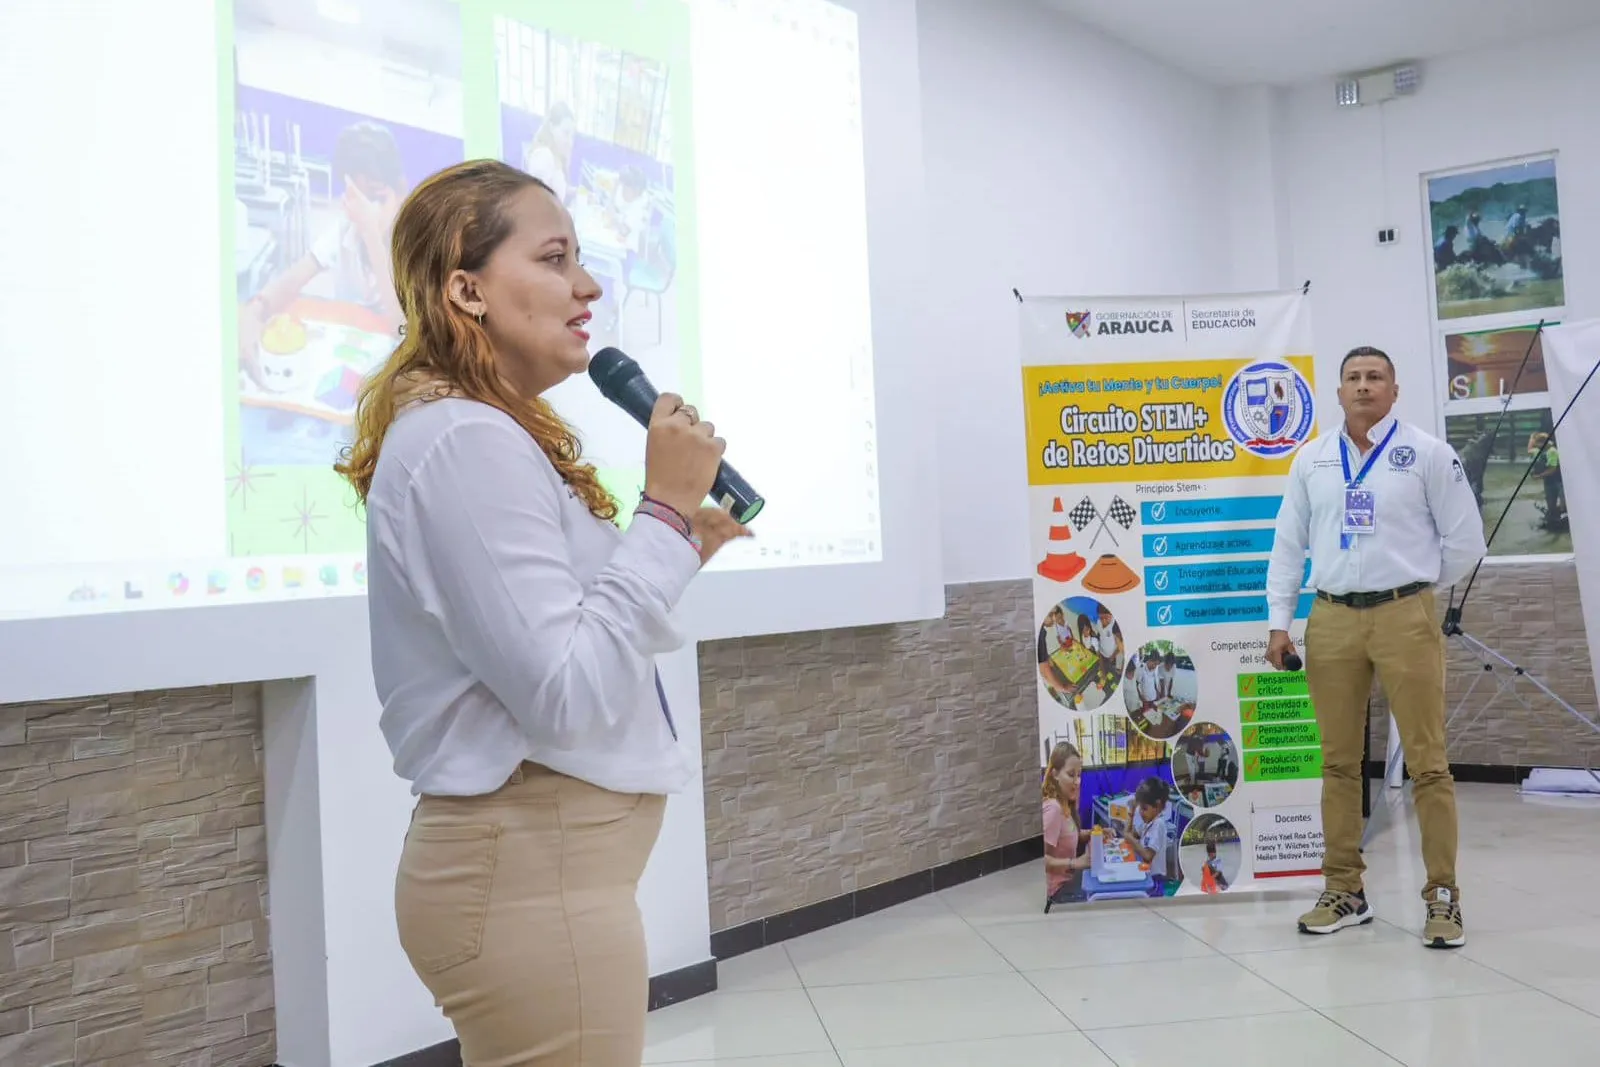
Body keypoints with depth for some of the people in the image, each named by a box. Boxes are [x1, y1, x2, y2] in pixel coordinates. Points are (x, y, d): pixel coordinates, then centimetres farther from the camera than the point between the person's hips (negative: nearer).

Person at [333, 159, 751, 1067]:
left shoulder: (492, 435, 13)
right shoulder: (467, 443, -18)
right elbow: (566, 696, -24)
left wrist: (683, 551, 10)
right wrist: (667, 510, -18)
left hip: (536, 859, 10)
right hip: (535, 877, -10)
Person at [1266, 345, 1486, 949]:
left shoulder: (1427, 454, 0)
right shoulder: (1312, 460, 10)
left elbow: (1465, 542, 4)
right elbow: (1289, 545, 10)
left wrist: (1415, 587, 10)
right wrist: (1279, 622, 5)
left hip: (1404, 617, -3)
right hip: (1332, 621, 3)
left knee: (1427, 762, -2)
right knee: (1339, 762, 8)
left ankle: (1443, 897, 7)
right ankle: (1344, 892, 18)